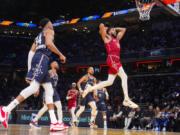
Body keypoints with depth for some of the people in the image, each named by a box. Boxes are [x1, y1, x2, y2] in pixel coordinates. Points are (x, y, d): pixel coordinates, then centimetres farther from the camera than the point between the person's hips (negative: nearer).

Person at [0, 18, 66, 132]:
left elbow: (31, 51, 22)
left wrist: (30, 70, 18)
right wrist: (60, 55, -4)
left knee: (49, 90, 4)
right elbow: (49, 43, -13)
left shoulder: (39, 36, 31)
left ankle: (54, 123, -3)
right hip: (42, 58, -9)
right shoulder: (49, 31, 9)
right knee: (34, 87, -21)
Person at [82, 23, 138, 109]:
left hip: (117, 61, 9)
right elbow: (101, 26, -8)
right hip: (112, 59, -9)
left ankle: (90, 88, 13)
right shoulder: (107, 38, 6)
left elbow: (123, 29, 39)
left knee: (109, 82, 5)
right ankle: (126, 99, -24)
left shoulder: (117, 38, 28)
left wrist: (115, 29, 31)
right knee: (124, 76, -19)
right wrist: (103, 28, 12)